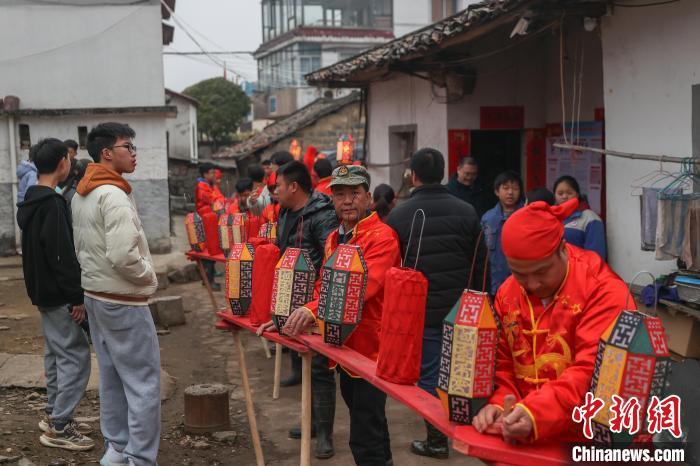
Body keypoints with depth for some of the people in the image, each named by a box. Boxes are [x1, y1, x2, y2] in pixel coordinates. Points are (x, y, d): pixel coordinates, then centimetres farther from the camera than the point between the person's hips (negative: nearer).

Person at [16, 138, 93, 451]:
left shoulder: (30, 201, 12)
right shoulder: (52, 204, -20)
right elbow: (62, 255, -24)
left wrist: (40, 291, 21)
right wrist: (77, 296, -20)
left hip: (42, 291, 10)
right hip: (58, 295, -10)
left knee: (57, 352, 17)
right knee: (76, 355, -6)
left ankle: (54, 414, 25)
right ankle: (59, 427, -2)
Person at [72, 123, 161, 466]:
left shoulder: (81, 195, 10)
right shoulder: (114, 195, -21)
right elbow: (122, 255, -29)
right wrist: (148, 275, -13)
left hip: (95, 295, 10)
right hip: (123, 301, -10)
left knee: (112, 377, 17)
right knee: (143, 382, -2)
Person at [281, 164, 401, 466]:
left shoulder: (382, 237, -15)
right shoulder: (334, 239, 12)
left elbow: (363, 285, -30)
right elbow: (325, 286, 16)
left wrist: (313, 310, -42)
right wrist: (299, 316, -3)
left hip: (370, 347, -9)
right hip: (344, 345, 9)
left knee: (365, 440, -7)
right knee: (364, 419, 23)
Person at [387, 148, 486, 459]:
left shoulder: (398, 216, -5)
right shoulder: (466, 212, -2)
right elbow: (480, 264, 2)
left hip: (421, 311, -2)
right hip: (461, 308, 2)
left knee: (429, 375, 7)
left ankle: (437, 440, 14)